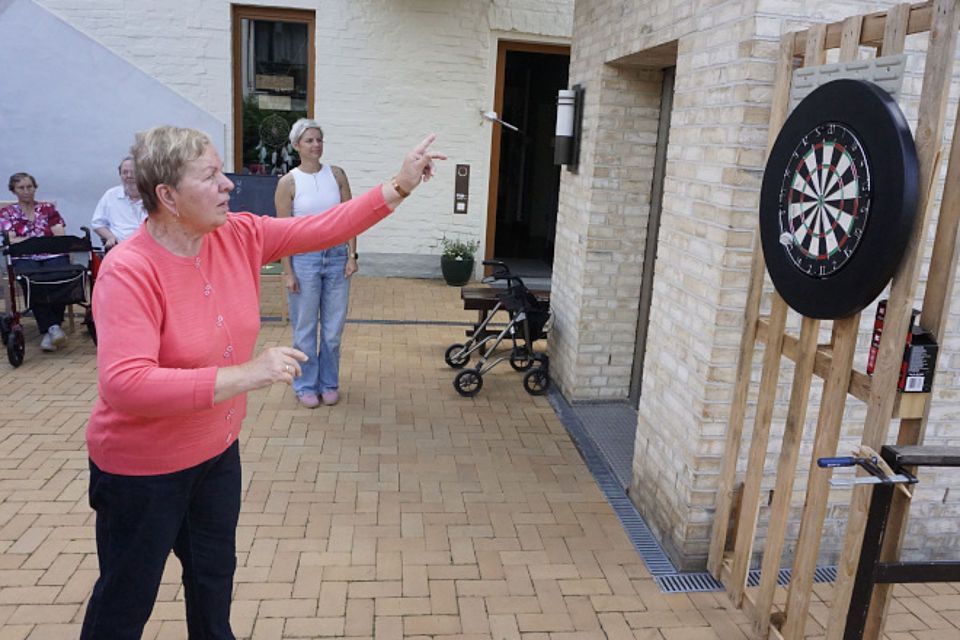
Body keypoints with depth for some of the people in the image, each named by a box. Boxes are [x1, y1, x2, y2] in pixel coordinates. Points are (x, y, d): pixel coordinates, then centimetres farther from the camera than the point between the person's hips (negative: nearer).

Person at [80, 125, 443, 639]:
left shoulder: (238, 236, -8)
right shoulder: (129, 270, -28)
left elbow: (322, 229, -5)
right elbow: (124, 384, -36)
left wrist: (400, 186, -11)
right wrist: (245, 375, -39)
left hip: (217, 451, 6)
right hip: (143, 469, -6)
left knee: (215, 575, 27)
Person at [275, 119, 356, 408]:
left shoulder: (337, 175, 4)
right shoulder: (288, 183, -4)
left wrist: (352, 255, -2)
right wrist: (287, 272, -8)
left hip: (336, 256, 3)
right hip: (304, 257, -3)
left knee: (334, 326, 9)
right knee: (305, 327, 7)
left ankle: (329, 383, 25)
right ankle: (306, 386, 23)